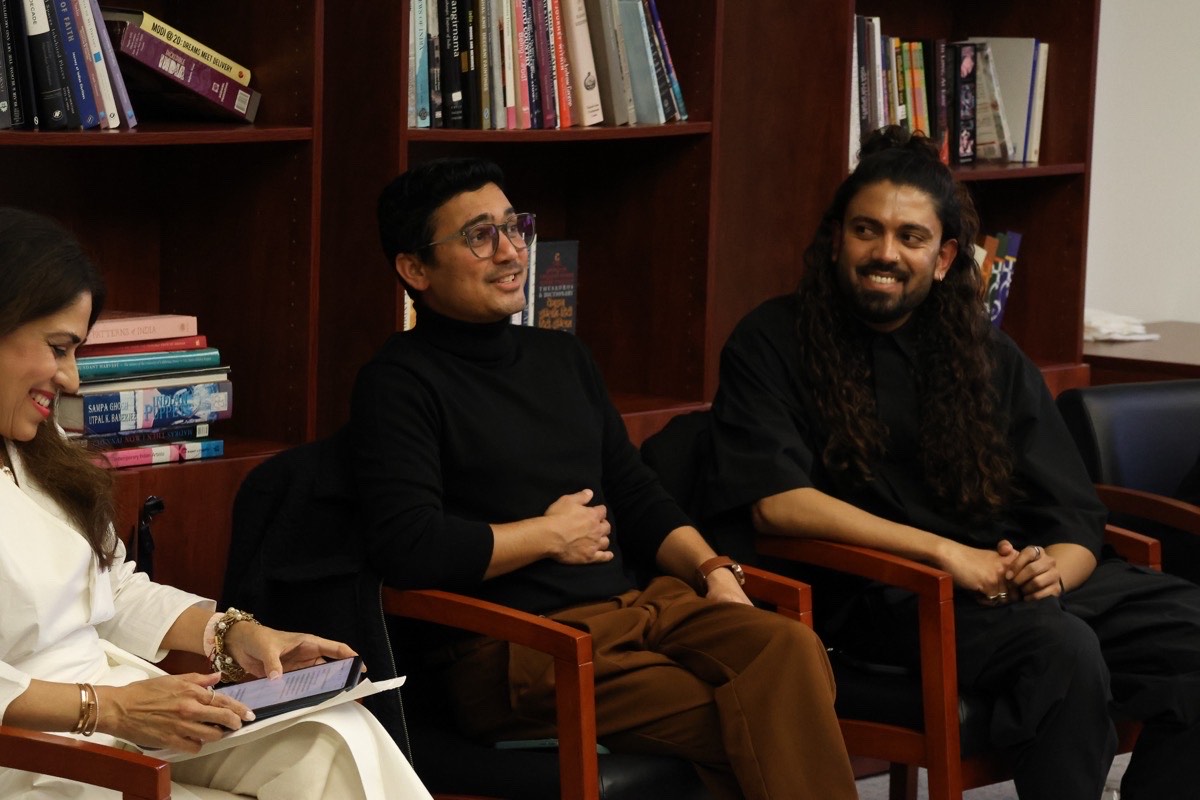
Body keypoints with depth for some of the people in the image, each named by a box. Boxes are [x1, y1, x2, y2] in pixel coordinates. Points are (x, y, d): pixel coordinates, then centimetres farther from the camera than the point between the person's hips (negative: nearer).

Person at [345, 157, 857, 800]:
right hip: (515, 647, -7)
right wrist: (551, 535, -3)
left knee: (789, 645, -25)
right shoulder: (399, 384, -1)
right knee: (745, 721, -27)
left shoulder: (560, 357, 23)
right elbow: (409, 548, -15)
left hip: (630, 603, 7)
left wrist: (712, 571, 6)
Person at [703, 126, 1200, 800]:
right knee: (1061, 646, -34)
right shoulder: (773, 344, 5)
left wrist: (1053, 568, -13)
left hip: (1019, 573, 5)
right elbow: (775, 501, -9)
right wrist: (944, 552, -14)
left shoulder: (991, 357, 17)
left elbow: (1077, 520, 13)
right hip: (888, 590, -5)